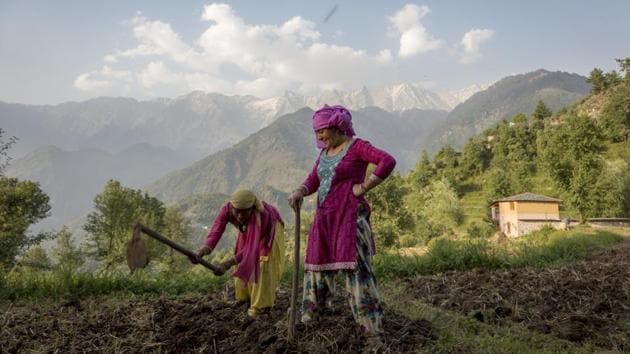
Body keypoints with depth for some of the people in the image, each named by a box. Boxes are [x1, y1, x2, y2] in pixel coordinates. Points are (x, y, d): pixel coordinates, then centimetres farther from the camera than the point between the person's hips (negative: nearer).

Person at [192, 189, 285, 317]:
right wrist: (202, 251, -62)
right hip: (249, 229, 5)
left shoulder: (258, 215, -45)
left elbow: (252, 246, -50)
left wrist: (228, 263, -59)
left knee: (262, 264, -12)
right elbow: (215, 232, -43)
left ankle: (261, 303, 1)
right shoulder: (227, 209, -33)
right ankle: (245, 295, 29)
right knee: (243, 259, 9)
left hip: (269, 227, -5)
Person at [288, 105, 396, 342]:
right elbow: (313, 180, 13)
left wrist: (364, 187, -17)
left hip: (349, 215, -8)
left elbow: (388, 161, -21)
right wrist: (300, 192, -8)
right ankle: (310, 319, 27)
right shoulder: (325, 152, 15)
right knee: (317, 264, 13)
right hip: (325, 217, 8)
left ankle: (372, 327, -3)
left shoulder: (356, 146, -9)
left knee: (355, 267, -10)